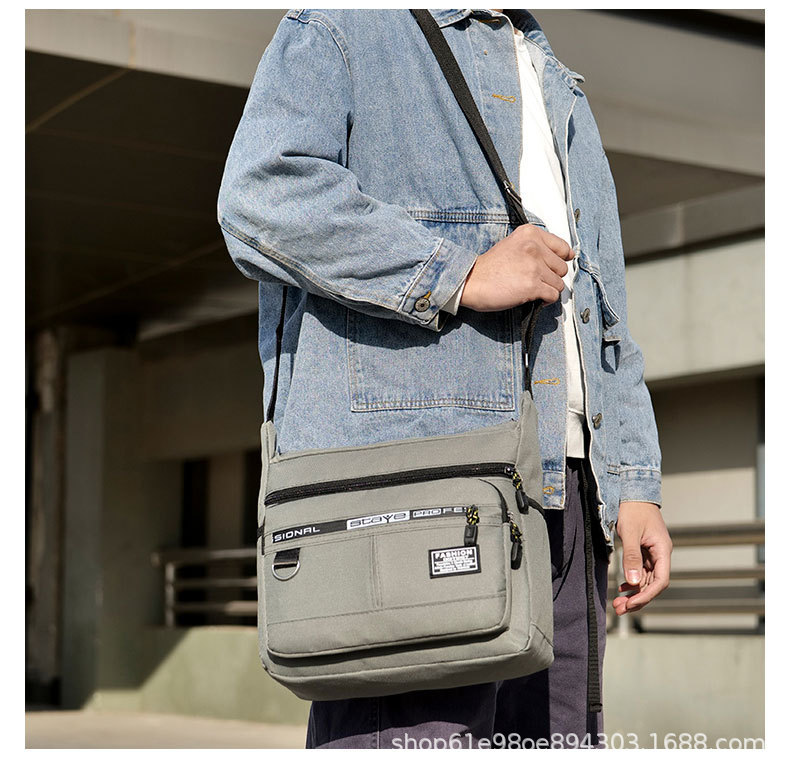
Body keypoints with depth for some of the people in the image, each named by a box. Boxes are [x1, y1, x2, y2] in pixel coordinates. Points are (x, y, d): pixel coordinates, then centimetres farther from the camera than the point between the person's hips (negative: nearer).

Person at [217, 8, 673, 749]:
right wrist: (463, 275, -14)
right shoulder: (340, 29, 7)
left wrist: (635, 485, 16)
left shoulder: (562, 92, 30)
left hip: (559, 488, 7)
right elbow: (263, 197, -14)